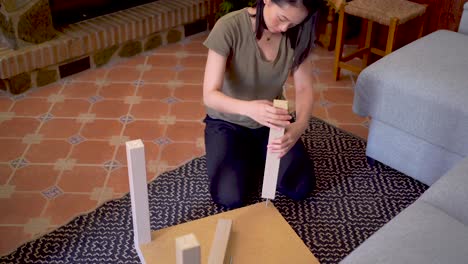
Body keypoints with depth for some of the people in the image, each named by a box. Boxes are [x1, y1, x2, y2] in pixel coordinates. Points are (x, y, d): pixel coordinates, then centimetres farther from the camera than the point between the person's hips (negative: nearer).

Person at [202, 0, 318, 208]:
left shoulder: (295, 33, -16)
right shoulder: (229, 27, -28)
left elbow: (304, 88, -17)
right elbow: (210, 95, -31)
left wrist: (300, 125, -39)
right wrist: (249, 108, -52)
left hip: (272, 120, 3)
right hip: (228, 122, -3)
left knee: (301, 188, -8)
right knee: (230, 198, -17)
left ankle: (258, 156, 21)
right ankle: (247, 158, 15)